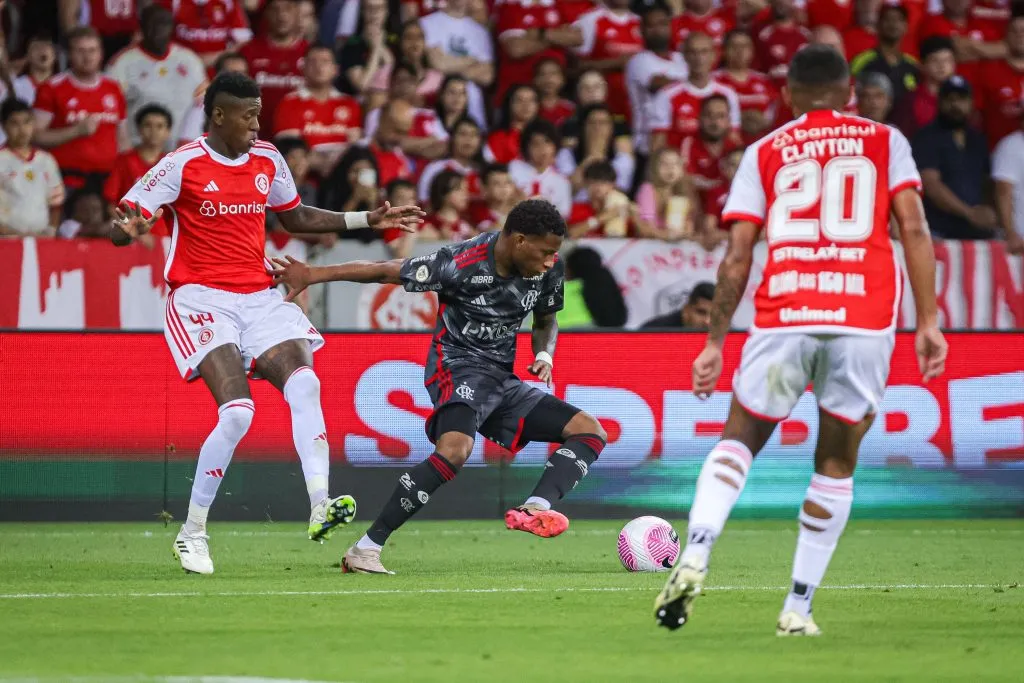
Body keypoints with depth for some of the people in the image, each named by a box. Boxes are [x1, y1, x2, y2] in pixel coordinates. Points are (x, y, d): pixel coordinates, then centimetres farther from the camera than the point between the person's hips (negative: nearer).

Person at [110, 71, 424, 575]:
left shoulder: (268, 161, 10)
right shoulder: (184, 165, -8)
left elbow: (295, 217, 26)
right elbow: (123, 221, -8)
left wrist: (369, 220, 22)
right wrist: (125, 229, -33)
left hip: (259, 297, 6)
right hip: (202, 300, -6)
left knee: (303, 382, -20)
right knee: (237, 410, -22)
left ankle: (320, 507, -25)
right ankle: (192, 533, -8)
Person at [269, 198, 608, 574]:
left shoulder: (549, 270, -1)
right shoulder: (461, 264, -19)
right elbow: (384, 271, -11)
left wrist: (544, 355, -4)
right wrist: (313, 275, -12)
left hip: (503, 381, 7)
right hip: (458, 369, -7)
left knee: (591, 431, -5)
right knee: (455, 449, -36)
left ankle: (535, 509, -29)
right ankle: (364, 550, -31)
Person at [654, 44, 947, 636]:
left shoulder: (764, 152, 15)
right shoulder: (886, 142, 15)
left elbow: (738, 257, 8)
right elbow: (915, 230, 3)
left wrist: (715, 343, 12)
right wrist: (928, 322, 2)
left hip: (785, 316, 0)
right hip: (866, 320, 0)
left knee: (739, 440, 16)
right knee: (837, 464, 14)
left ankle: (694, 558, -8)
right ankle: (799, 609, 10)